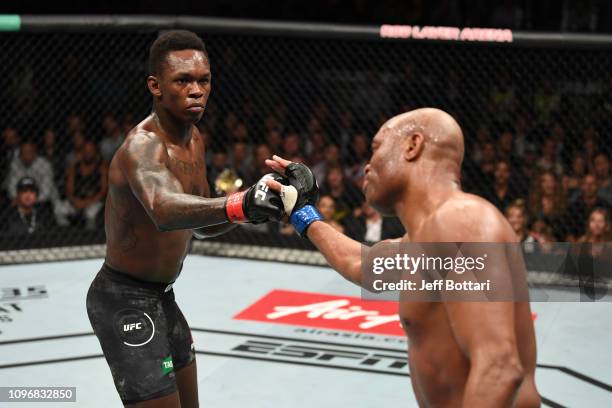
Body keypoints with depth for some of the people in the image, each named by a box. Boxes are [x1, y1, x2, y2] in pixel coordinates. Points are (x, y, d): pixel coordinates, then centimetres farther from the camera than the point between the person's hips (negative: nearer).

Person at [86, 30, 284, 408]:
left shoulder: (194, 140, 4)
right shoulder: (143, 145, -26)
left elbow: (199, 223, 14)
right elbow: (164, 210, -48)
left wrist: (248, 205, -6)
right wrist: (237, 205, -66)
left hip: (160, 297, 10)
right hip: (126, 302, -10)